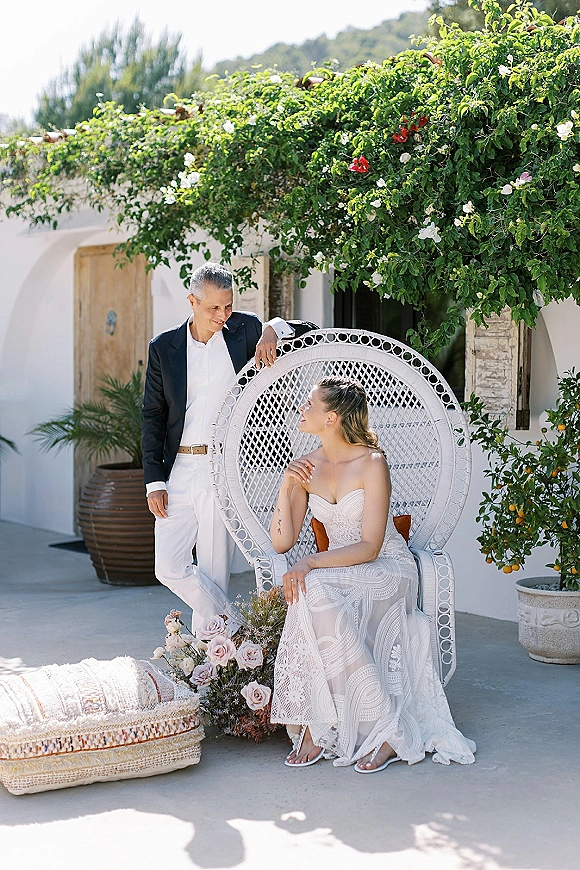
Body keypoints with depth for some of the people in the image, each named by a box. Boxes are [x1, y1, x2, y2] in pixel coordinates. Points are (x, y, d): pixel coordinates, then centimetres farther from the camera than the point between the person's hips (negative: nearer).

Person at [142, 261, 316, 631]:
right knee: (169, 567, -3)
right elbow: (153, 417, 8)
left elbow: (309, 331, 8)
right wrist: (154, 481, 1)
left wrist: (273, 330, -15)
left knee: (214, 571, 1)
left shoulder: (245, 330, 5)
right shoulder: (164, 347, 7)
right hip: (178, 472, 2)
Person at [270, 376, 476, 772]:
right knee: (309, 590, -31)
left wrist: (310, 563, -28)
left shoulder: (372, 463, -13)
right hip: (338, 572, 5)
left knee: (316, 589, -34)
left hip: (387, 567, -5)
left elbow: (369, 547, -18)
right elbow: (282, 542, 2)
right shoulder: (307, 468, 4)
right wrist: (287, 486, -9)